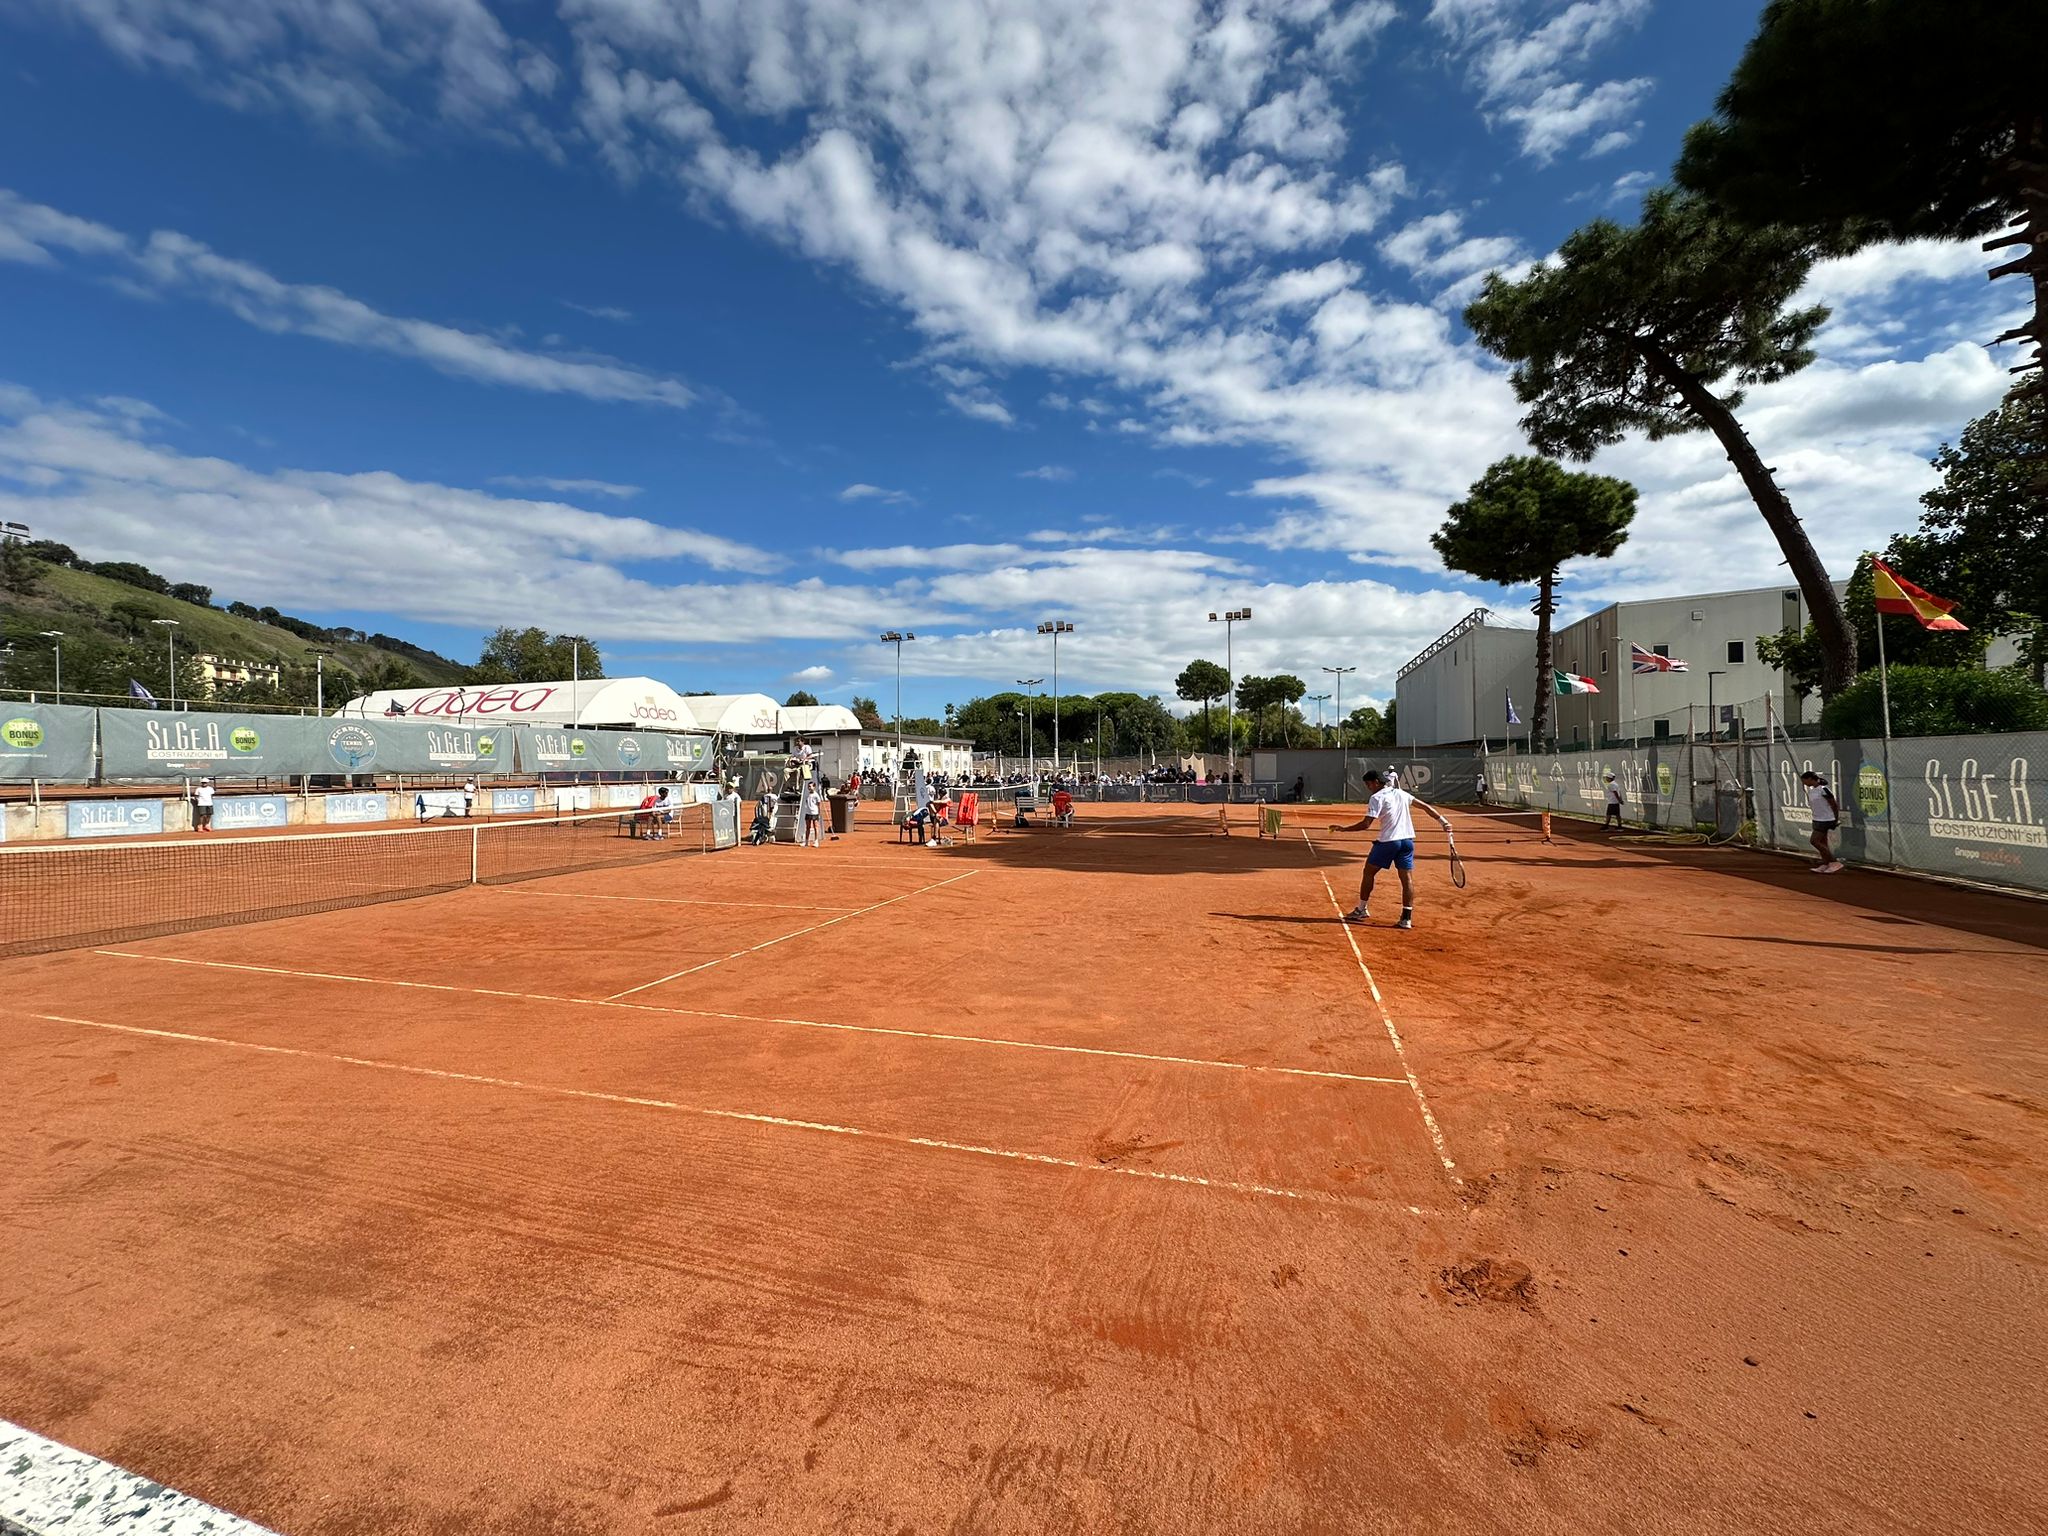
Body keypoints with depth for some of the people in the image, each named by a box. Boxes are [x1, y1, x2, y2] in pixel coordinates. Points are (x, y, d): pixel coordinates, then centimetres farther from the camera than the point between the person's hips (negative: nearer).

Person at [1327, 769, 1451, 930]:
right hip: (1407, 840, 6)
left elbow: (1365, 824, -14)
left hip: (1388, 841, -6)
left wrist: (1343, 829, -7)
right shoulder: (1402, 793, 13)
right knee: (1407, 878, 4)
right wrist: (1443, 820, 18)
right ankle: (1407, 918, 2)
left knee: (1369, 873, 10)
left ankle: (1362, 909, 17)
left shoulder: (1377, 798, -7)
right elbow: (1426, 806, 15)